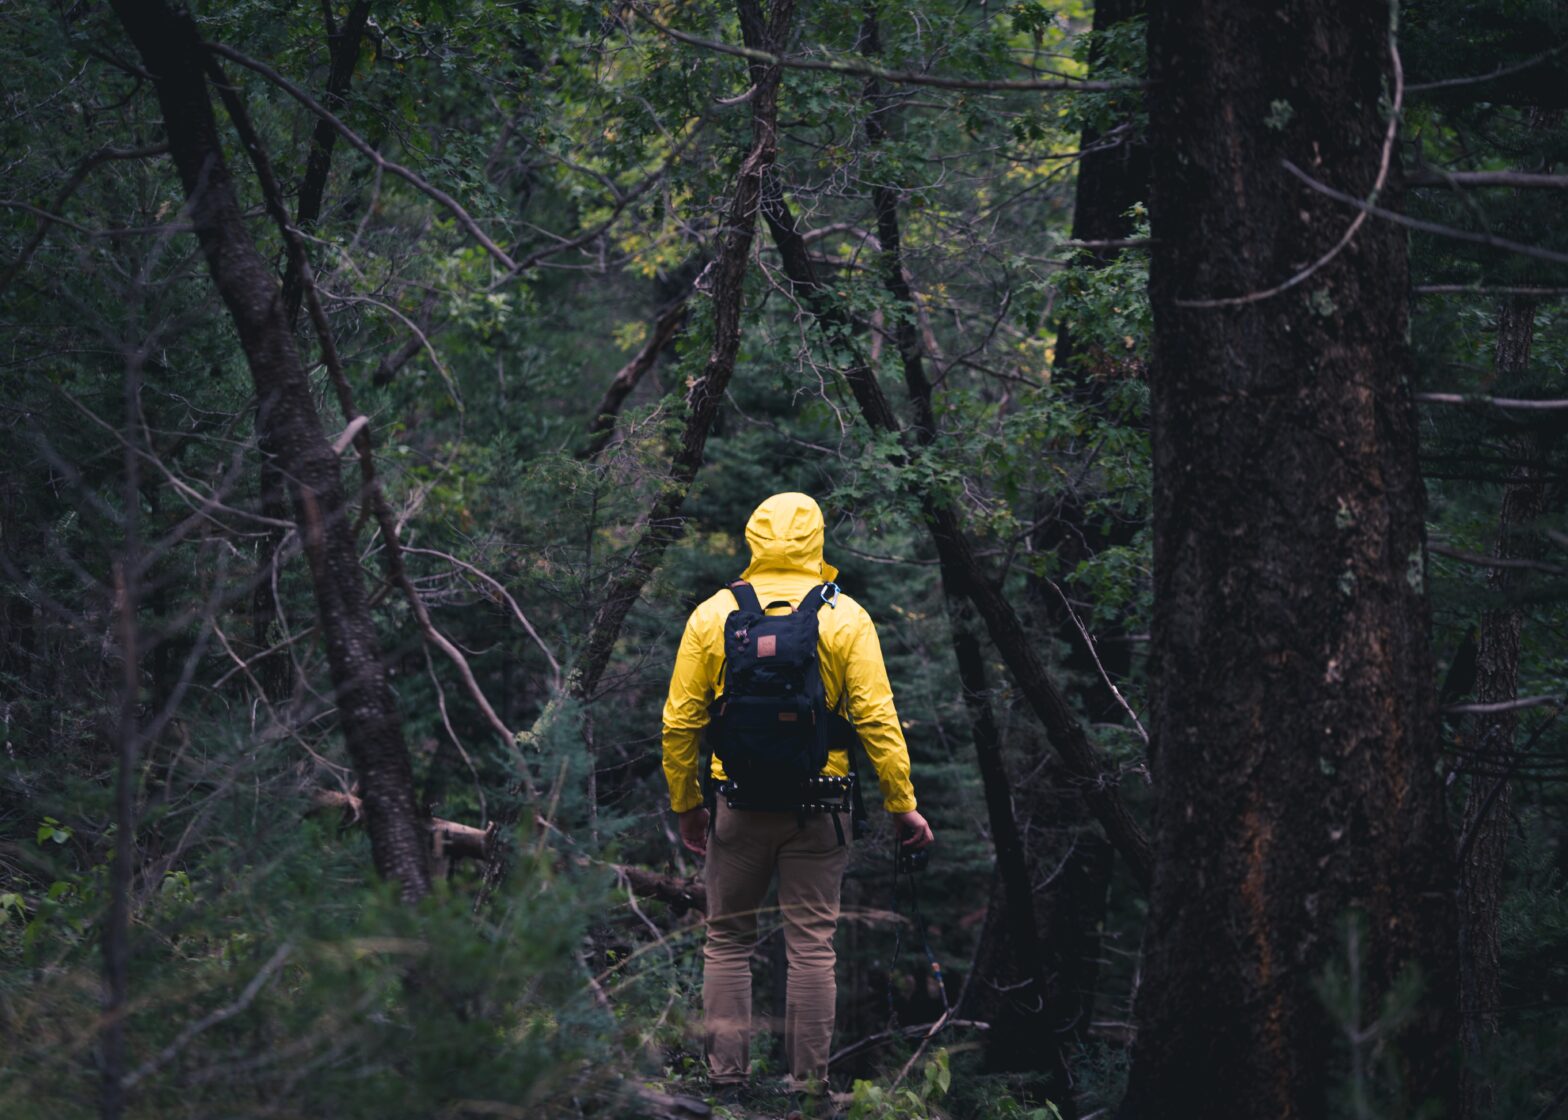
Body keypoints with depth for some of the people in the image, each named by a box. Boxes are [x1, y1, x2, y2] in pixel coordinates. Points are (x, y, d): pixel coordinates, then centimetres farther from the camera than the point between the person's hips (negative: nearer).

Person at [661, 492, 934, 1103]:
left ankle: (726, 1068, 11)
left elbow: (680, 721, 2)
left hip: (738, 802, 1)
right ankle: (808, 1075, 7)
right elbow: (877, 719, -8)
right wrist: (903, 805, -1)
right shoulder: (845, 618, -4)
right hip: (817, 810, -1)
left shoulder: (711, 615, 0)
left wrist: (685, 804, 13)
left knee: (728, 938, 12)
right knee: (811, 943, 6)